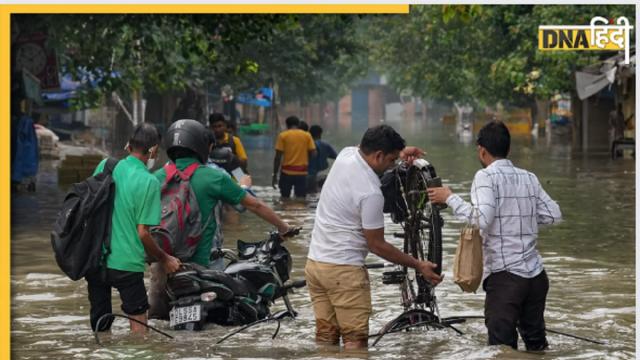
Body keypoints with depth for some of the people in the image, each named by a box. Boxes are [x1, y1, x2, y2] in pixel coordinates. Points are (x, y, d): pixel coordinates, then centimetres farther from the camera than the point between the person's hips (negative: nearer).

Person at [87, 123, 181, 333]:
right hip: (126, 264, -5)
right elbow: (142, 233, -11)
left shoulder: (105, 166, 2)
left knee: (99, 326, 14)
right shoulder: (149, 182, -12)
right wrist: (164, 259, 3)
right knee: (138, 323, 7)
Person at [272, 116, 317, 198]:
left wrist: (275, 175, 0)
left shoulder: (283, 136, -1)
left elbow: (278, 157, -5)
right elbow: (313, 153, 0)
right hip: (302, 173, 1)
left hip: (287, 173, -1)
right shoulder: (307, 135, 4)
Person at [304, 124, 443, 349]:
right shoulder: (371, 193, -22)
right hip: (344, 269, -9)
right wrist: (419, 266, -5)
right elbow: (377, 246, -13)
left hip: (315, 261, 9)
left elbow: (364, 151, 27)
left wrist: (399, 152, 12)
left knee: (326, 337, 11)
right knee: (355, 339, -5)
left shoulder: (346, 154, 0)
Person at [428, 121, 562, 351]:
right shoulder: (529, 178, 10)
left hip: (504, 275, -6)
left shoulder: (486, 176, -8)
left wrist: (449, 198, -12)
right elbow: (554, 215, 10)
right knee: (536, 342, 18)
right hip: (536, 275, 6)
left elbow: (482, 219, -21)